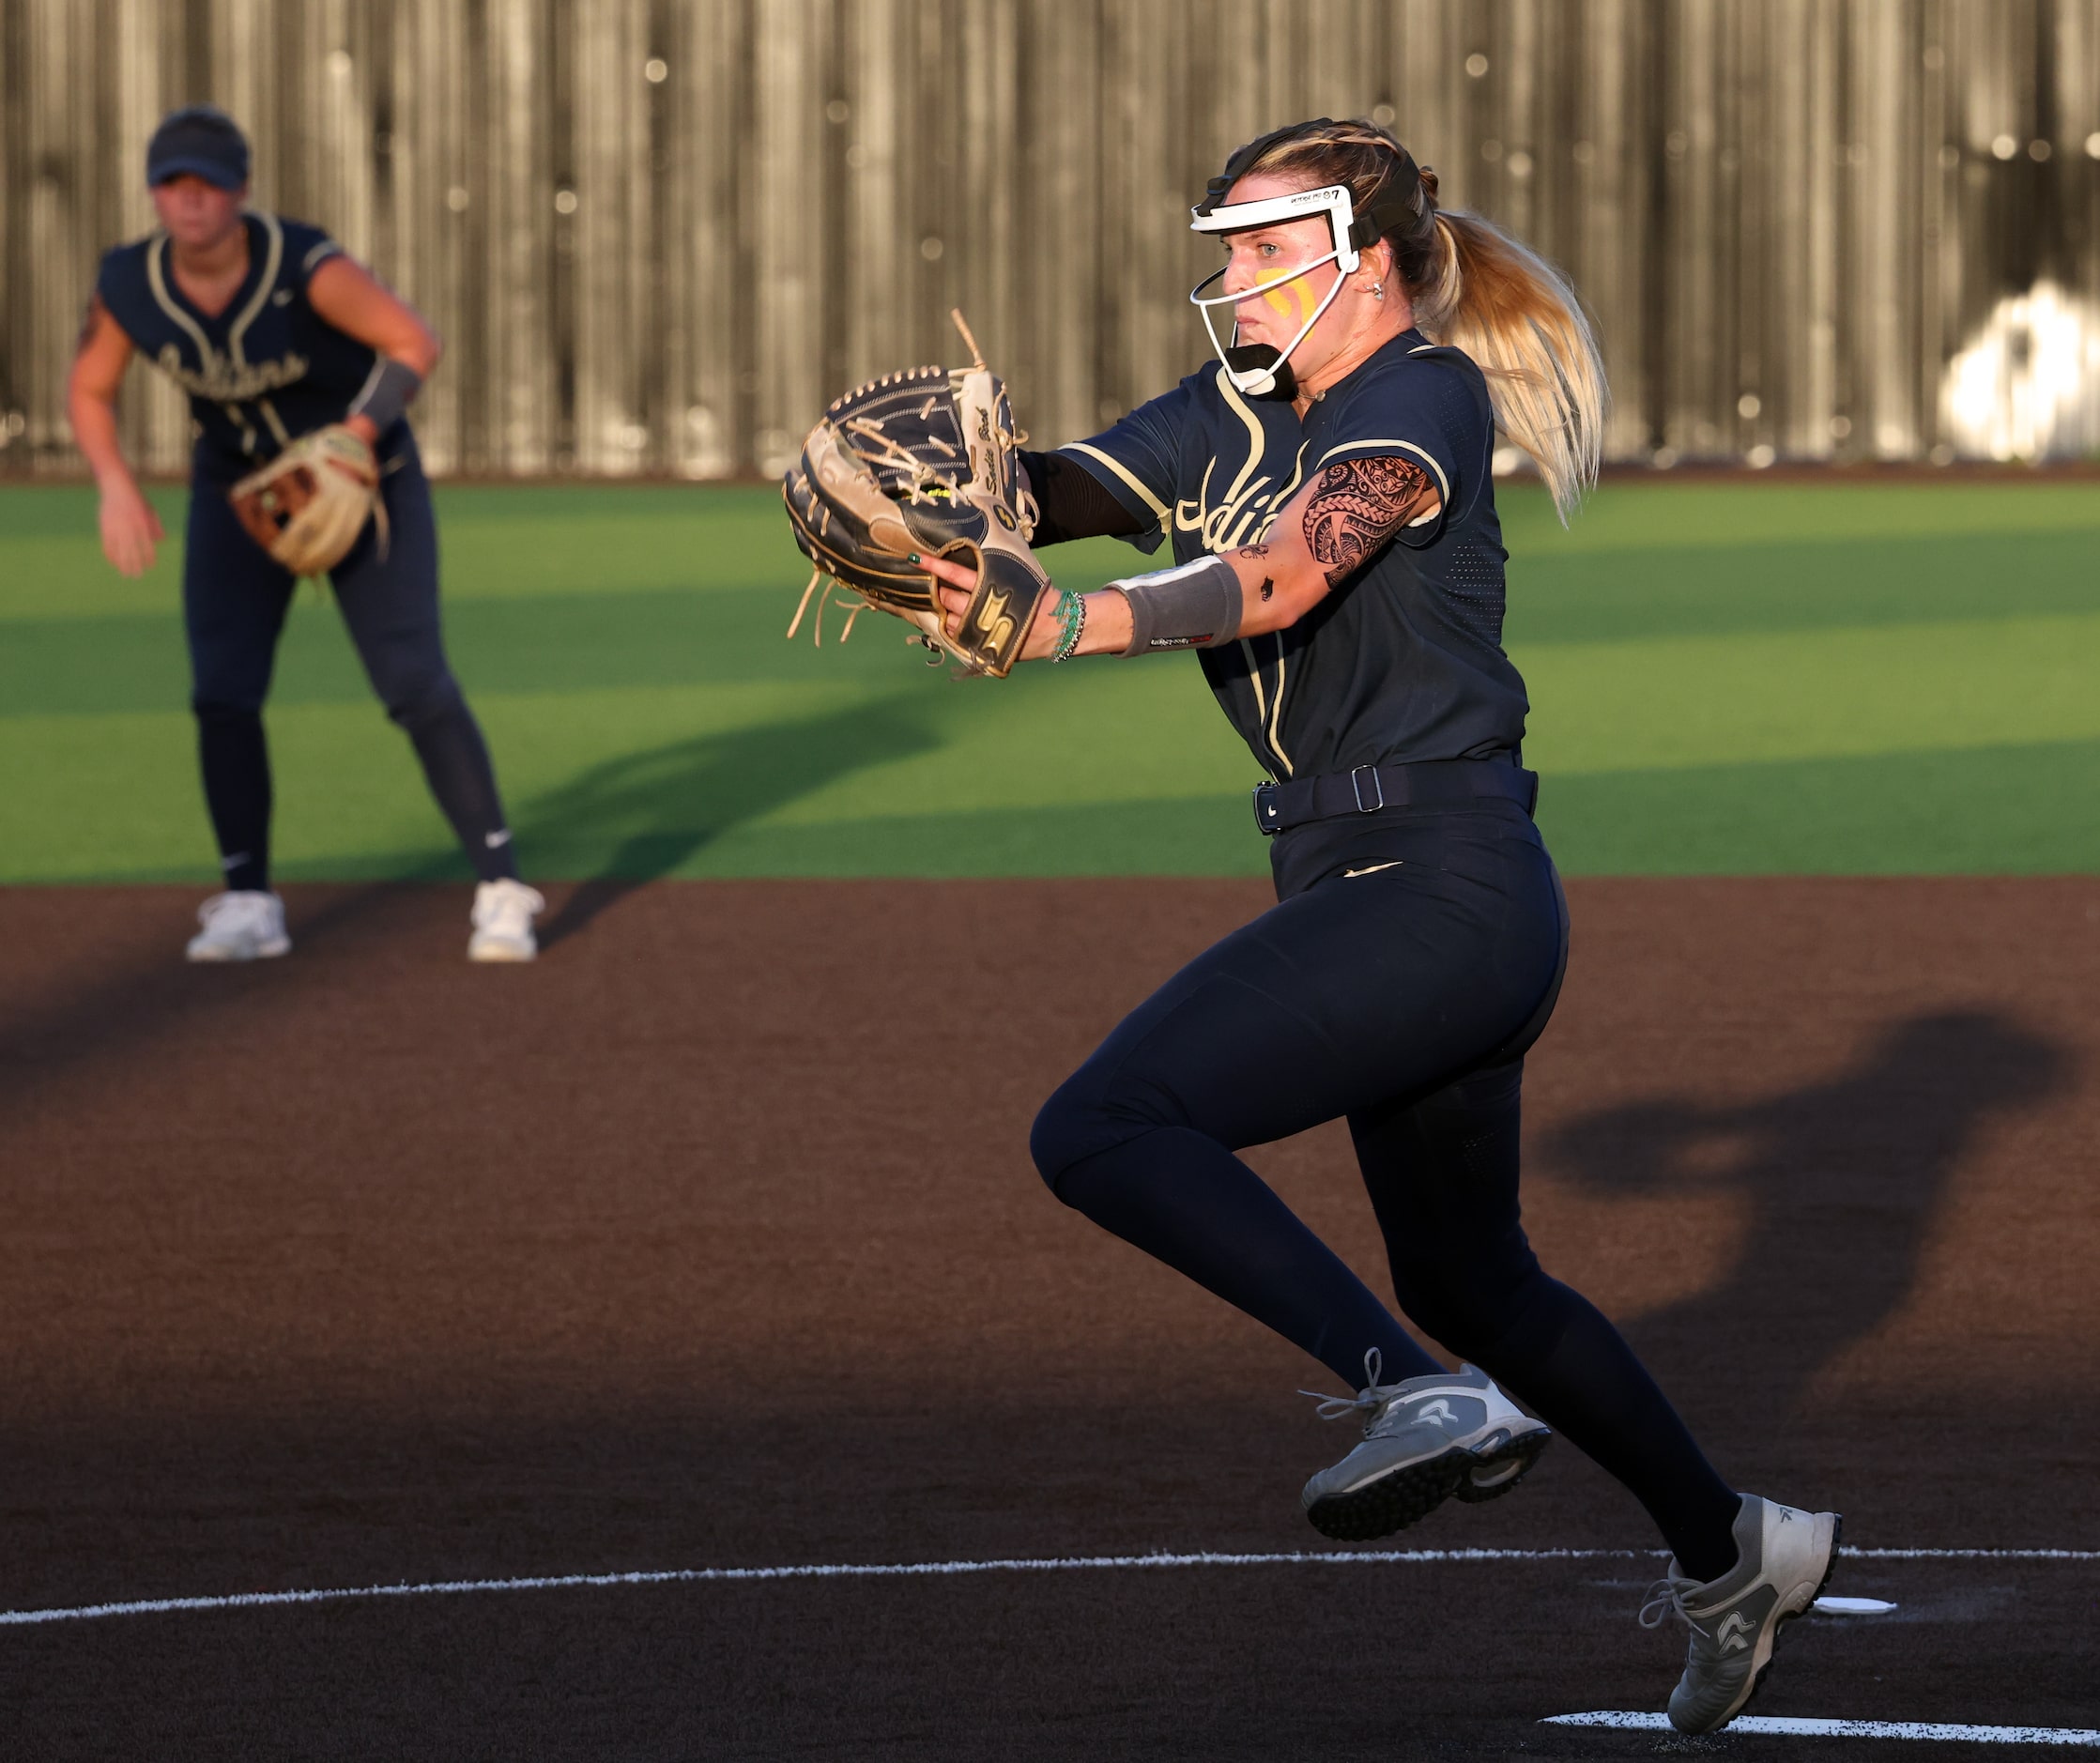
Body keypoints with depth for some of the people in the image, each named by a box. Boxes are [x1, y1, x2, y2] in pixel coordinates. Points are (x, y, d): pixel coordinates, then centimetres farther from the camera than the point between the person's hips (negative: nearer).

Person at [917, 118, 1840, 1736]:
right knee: (1470, 1285, 22)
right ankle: (1734, 1554, 36)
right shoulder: (1231, 419, 14)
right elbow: (1084, 485, -1)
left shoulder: (1426, 402, -11)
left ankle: (1423, 1397, -24)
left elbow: (1277, 581, -27)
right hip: (1402, 905, 10)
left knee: (1104, 1131, -20)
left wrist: (1064, 627, -42)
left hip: (1436, 890, -10)